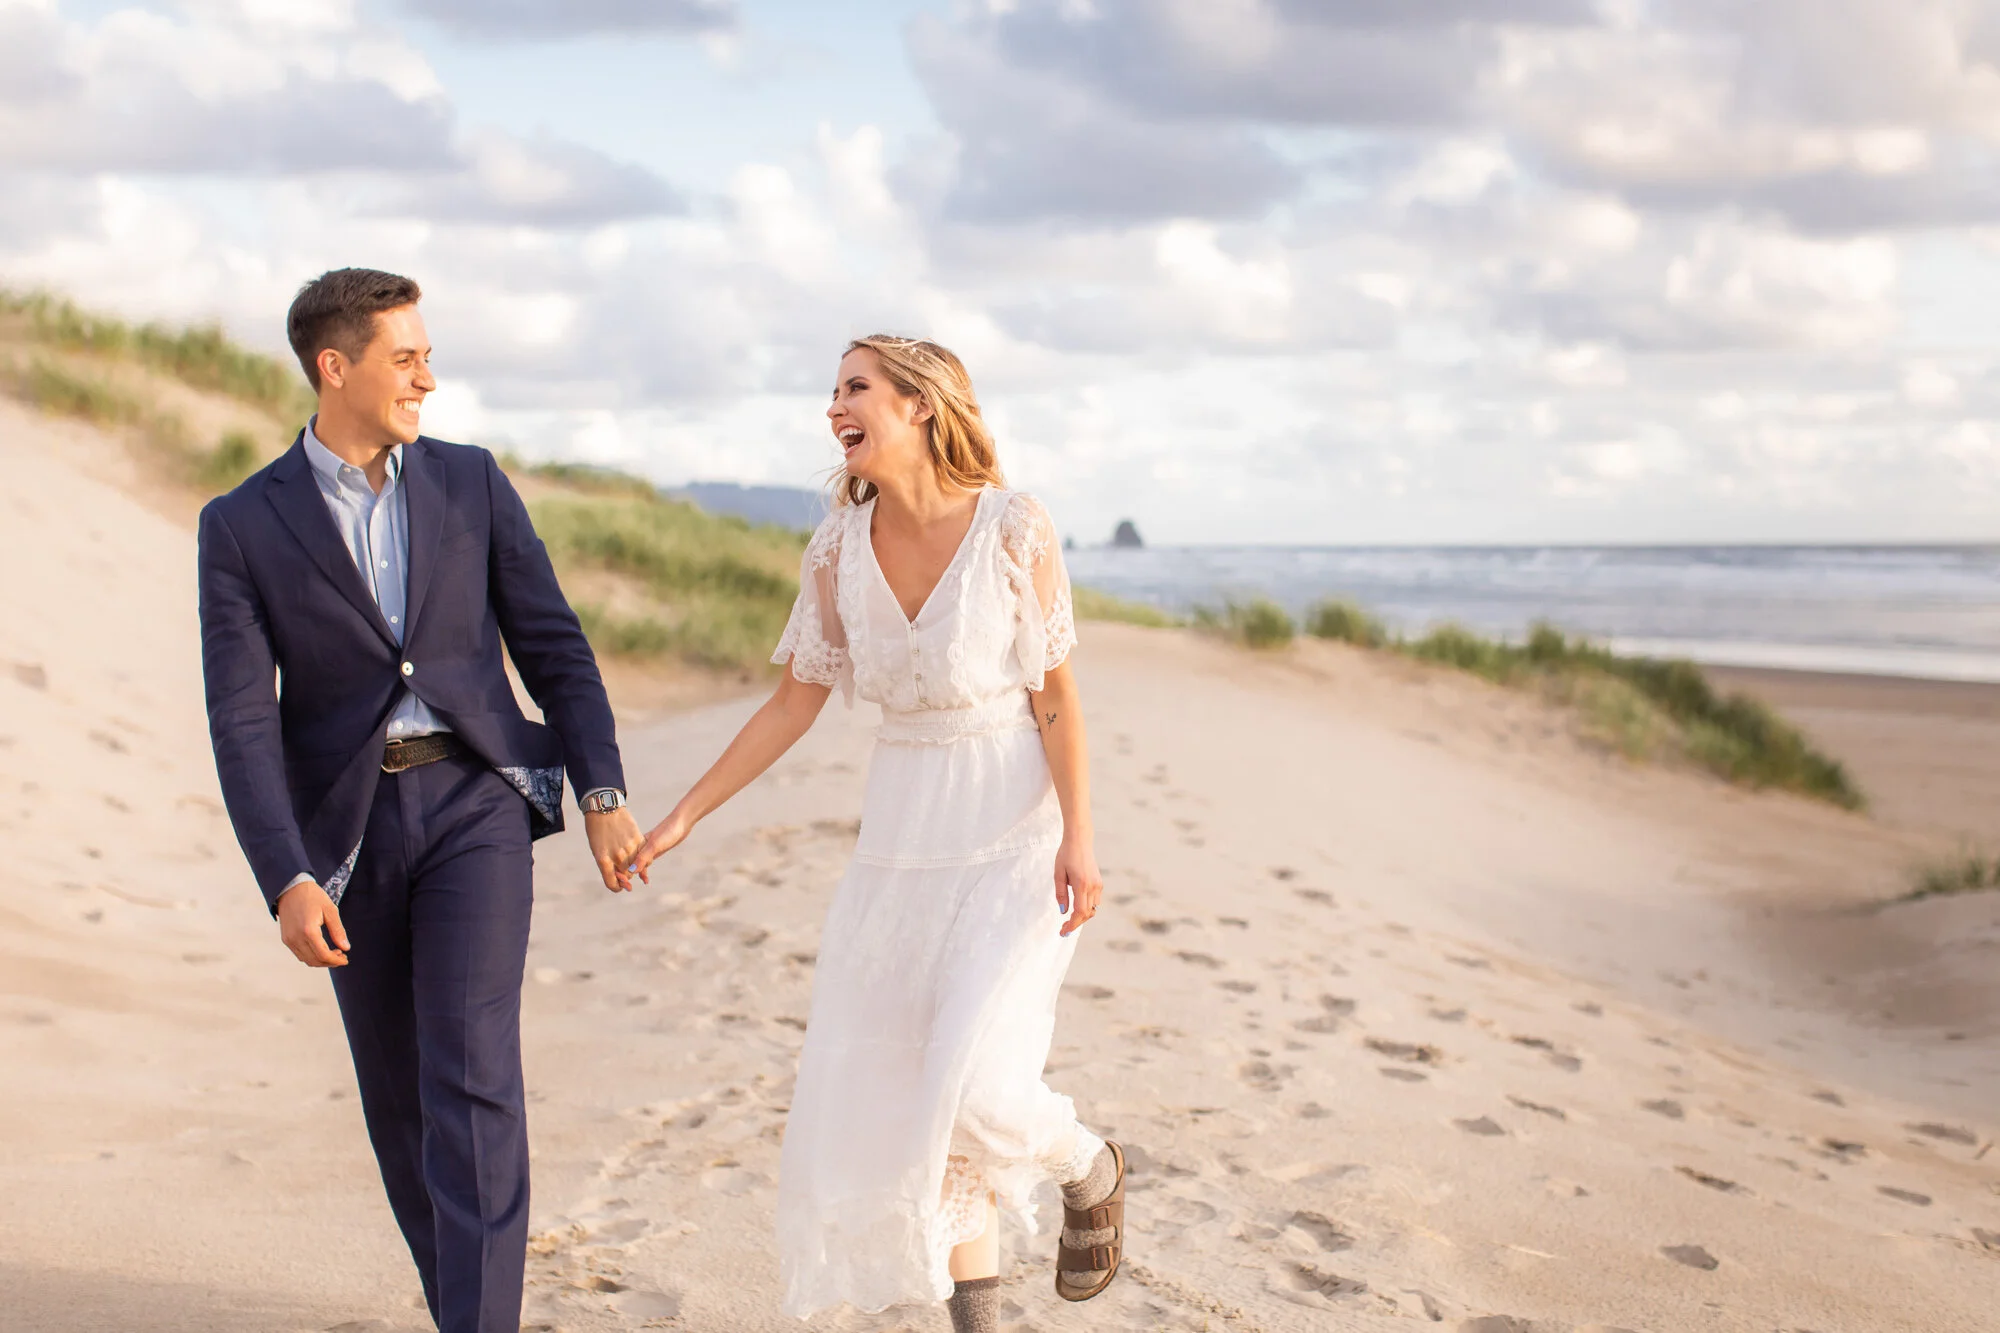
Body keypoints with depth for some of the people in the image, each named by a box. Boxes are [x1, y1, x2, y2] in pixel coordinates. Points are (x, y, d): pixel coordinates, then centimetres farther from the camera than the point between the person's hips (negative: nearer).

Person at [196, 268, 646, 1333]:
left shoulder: (471, 483, 4)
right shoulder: (242, 526, -2)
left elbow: (553, 645, 7)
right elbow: (242, 721, -8)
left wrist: (603, 792, -2)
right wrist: (287, 880, -18)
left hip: (474, 801, -1)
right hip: (347, 827, 1)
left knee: (471, 1074, -13)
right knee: (396, 1092, 11)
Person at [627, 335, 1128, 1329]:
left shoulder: (1012, 528, -12)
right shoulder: (837, 549, 0)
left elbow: (1056, 699, -8)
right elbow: (795, 703, 6)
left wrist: (1078, 839, -14)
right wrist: (682, 817, 5)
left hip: (1013, 832, -5)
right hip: (903, 833, 5)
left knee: (976, 1084, -16)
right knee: (895, 1090, 4)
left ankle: (1091, 1172, 19)